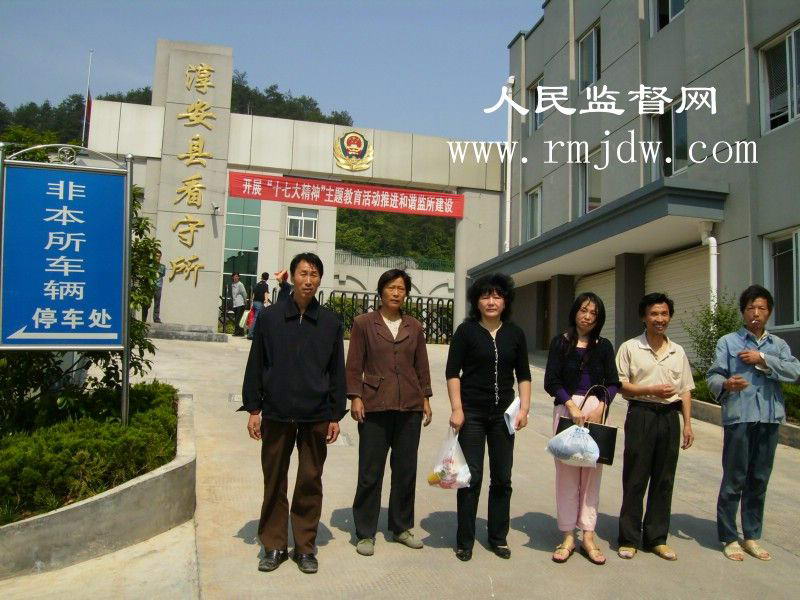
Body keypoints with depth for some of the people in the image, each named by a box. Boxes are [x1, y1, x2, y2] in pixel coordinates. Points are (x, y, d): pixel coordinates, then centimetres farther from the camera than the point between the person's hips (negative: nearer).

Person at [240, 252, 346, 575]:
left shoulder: (330, 322, 4)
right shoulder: (269, 317, 2)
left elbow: (337, 371, 7)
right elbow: (255, 365, 5)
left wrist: (336, 415, 4)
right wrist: (253, 409, 1)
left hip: (316, 417, 1)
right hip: (276, 414, 0)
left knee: (310, 482, 8)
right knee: (274, 482, 8)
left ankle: (305, 547, 22)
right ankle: (274, 546, 23)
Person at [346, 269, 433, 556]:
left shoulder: (414, 327, 10)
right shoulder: (363, 323, 1)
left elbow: (422, 365, 14)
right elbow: (354, 364, 0)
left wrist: (426, 397, 9)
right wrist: (355, 397, -7)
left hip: (410, 406, 3)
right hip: (375, 405, -3)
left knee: (406, 469, 10)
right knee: (370, 471, 2)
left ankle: (401, 527, 26)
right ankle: (365, 533, 15)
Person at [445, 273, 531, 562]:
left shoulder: (515, 333, 7)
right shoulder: (466, 330, -3)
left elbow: (524, 375, 11)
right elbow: (452, 372, -4)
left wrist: (524, 408, 1)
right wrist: (457, 408, -11)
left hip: (503, 413, 3)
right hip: (472, 413, -3)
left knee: (502, 478, 9)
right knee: (471, 477, 1)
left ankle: (498, 538, 25)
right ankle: (465, 541, 15)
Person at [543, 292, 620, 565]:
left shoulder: (604, 346, 12)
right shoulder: (560, 342, 5)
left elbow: (613, 382, 8)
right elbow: (551, 381, -2)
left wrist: (601, 406, -9)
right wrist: (571, 405, -13)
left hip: (596, 410, 2)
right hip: (566, 408, -2)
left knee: (592, 472, 3)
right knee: (566, 471, 0)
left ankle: (588, 535, 10)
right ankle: (568, 536, 8)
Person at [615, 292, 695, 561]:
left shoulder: (678, 352, 13)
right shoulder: (630, 348, 0)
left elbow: (685, 390, 14)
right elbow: (619, 385, -4)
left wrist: (688, 424, 7)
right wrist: (651, 390, -14)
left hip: (670, 416, 4)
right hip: (641, 415, -4)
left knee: (663, 479, 8)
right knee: (635, 479, 0)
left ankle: (657, 538, 20)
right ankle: (628, 539, 10)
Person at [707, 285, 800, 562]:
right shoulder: (728, 342, 4)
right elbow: (713, 376, -5)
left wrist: (762, 359, -11)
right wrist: (726, 384, -26)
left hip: (769, 418, 4)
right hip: (739, 417, -3)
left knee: (759, 481, 11)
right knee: (734, 480, -1)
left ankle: (752, 536, 24)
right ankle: (728, 537, 11)